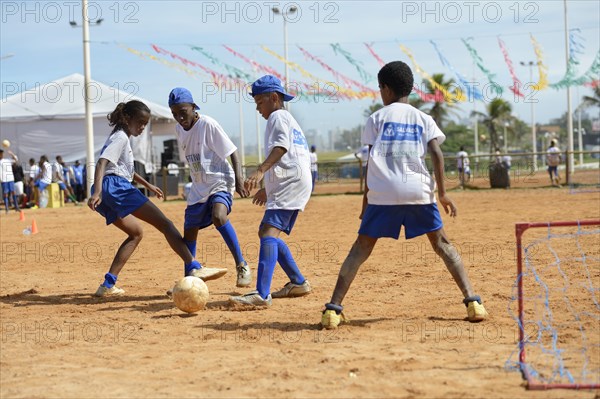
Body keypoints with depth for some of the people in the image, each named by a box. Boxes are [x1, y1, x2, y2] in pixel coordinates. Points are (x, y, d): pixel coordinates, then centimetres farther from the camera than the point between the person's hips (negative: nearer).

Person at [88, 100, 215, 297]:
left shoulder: (120, 137, 28)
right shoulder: (121, 137, -2)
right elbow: (102, 163, -17)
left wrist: (147, 185, 49)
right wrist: (97, 193, -29)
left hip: (106, 194, 10)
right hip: (116, 186, -10)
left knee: (135, 233, 24)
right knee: (164, 223, -14)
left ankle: (108, 284, 13)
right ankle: (194, 268, -28)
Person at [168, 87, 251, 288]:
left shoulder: (208, 125, -16)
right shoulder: (179, 129, 4)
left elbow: (232, 152, -15)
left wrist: (239, 181, -24)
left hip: (220, 181, -7)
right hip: (198, 187, 7)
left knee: (218, 216, -33)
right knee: (189, 233, 10)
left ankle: (241, 265, -22)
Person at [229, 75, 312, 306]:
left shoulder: (278, 116, -1)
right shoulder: (290, 120, 29)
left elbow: (281, 146, -21)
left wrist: (260, 171, -35)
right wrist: (268, 188, 42)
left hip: (290, 183, -11)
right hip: (293, 184, 11)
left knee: (269, 232, -23)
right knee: (266, 233, 18)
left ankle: (262, 294, -37)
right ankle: (298, 283, 23)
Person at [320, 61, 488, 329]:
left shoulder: (377, 118, 10)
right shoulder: (423, 119, 15)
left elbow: (371, 161, 4)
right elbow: (437, 154, 1)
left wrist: (366, 199, 8)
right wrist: (442, 193, 3)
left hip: (382, 193, -1)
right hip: (418, 191, 1)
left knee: (361, 248, 5)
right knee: (442, 244, 11)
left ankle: (333, 308, -4)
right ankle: (472, 301, 1)